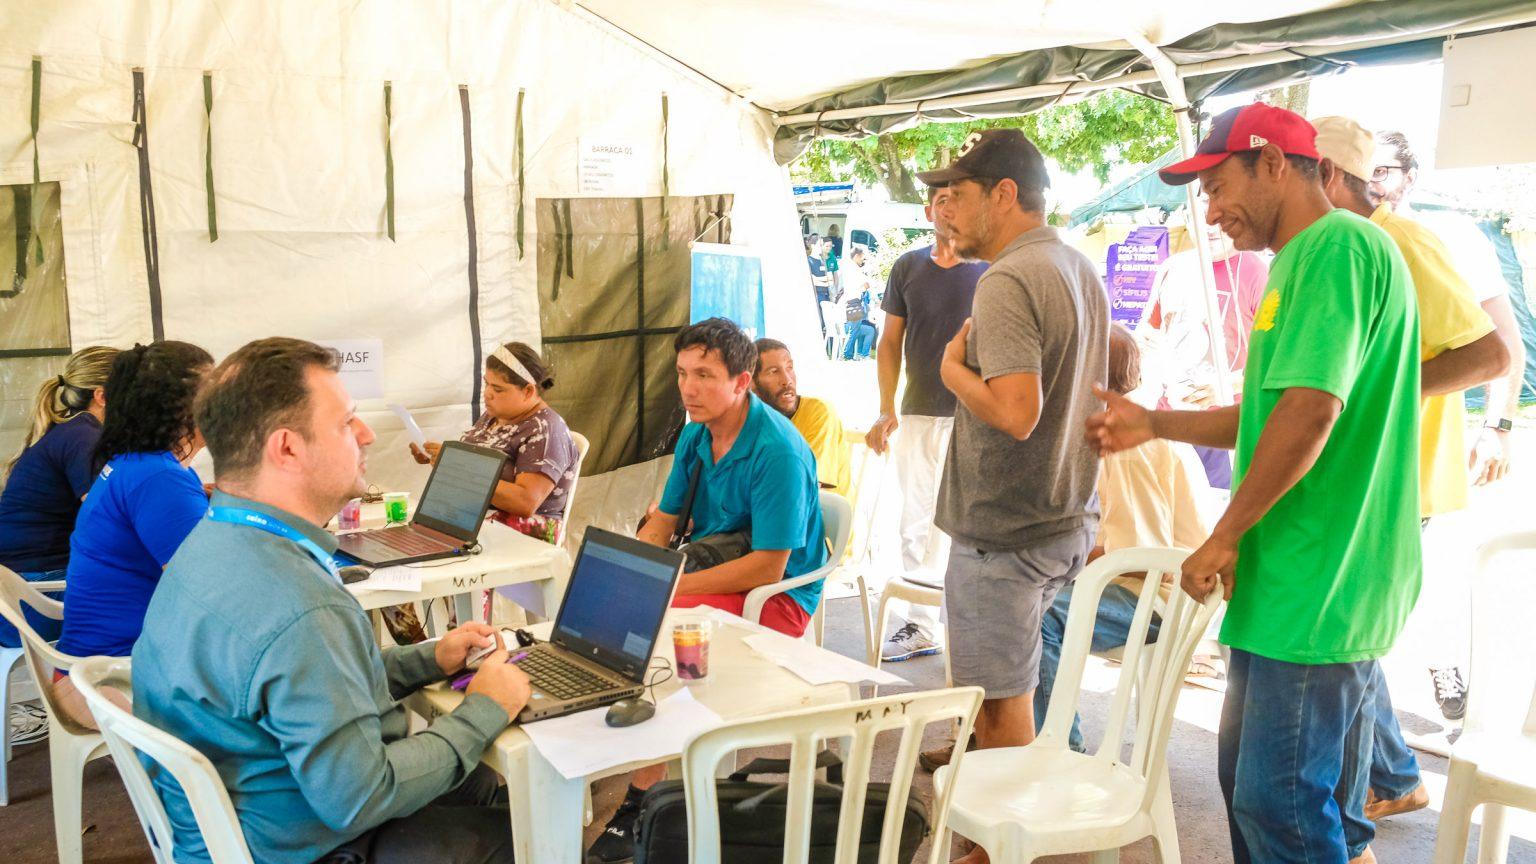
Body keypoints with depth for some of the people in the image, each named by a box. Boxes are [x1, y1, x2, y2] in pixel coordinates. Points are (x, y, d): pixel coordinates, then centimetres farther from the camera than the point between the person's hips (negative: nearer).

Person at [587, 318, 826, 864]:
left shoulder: (778, 452, -22)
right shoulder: (696, 434, 4)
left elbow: (767, 568, -23)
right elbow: (663, 522, 10)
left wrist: (671, 587, -22)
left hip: (774, 594, -8)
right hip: (706, 569, 8)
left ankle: (639, 804, -13)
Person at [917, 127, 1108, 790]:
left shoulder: (1007, 281, -21)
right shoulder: (1082, 270, 11)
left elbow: (1016, 412, -31)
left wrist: (955, 369, -14)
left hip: (1005, 532, -10)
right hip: (1070, 519, 10)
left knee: (1002, 701, 4)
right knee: (992, 678, 25)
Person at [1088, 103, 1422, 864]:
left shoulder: (1337, 245, -15)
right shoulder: (1308, 258, 18)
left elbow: (1311, 408, -24)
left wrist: (1226, 537, -16)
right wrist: (1155, 424, 17)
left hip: (1316, 592, -10)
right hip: (1295, 584, 10)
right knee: (1249, 781, 19)